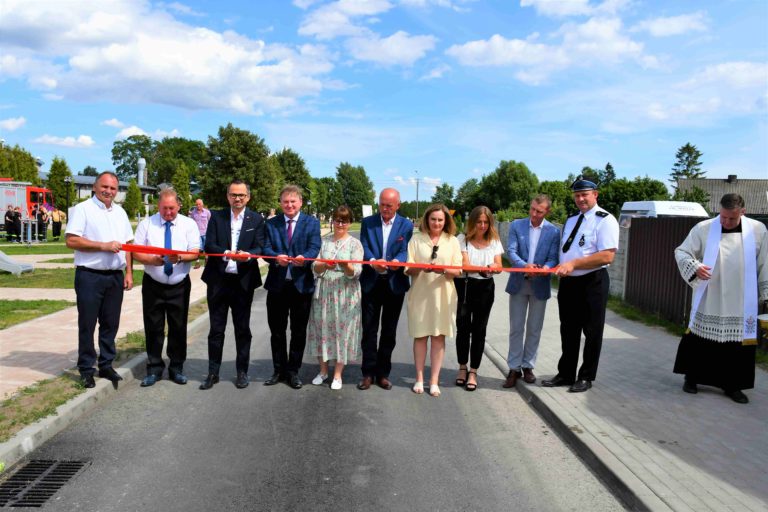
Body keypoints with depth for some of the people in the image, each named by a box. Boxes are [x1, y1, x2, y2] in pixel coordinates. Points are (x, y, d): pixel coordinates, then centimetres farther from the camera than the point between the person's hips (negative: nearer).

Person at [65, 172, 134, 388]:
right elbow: (71, 240, -13)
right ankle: (86, 369, 14)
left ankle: (106, 365, 22)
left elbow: (127, 244, 16)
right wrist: (103, 246, -17)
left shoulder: (120, 212, 15)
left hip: (115, 276, 5)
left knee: (111, 324, 11)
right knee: (87, 324, 3)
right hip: (90, 276, -5)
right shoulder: (82, 209, -4)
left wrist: (129, 272, 8)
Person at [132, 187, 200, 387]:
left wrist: (180, 257, -27)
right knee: (153, 328, 5)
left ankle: (177, 368, 20)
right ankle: (154, 368, 19)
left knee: (178, 327, 6)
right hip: (153, 285, 0)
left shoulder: (189, 224, 1)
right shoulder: (146, 224, 1)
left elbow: (195, 252, -7)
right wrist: (152, 259, -23)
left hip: (179, 286, 0)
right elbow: (136, 252, -3)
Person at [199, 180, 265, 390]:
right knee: (216, 328, 8)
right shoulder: (216, 217, 4)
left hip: (243, 281, -1)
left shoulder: (257, 219, 3)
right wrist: (226, 253, -24)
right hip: (218, 280, 1)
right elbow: (209, 245, -5)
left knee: (243, 328, 9)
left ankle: (242, 371, 21)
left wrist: (248, 255, -27)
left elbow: (259, 247, -5)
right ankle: (213, 372, 20)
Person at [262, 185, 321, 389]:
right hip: (277, 284, 2)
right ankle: (279, 370, 26)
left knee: (299, 331, 8)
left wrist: (304, 258, -32)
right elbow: (266, 248, -3)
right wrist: (276, 257, -26)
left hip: (301, 284, -1)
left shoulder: (312, 222, 2)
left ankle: (293, 371, 21)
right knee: (277, 330, 11)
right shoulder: (271, 223, 7)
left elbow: (314, 247, -10)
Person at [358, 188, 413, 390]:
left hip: (394, 284, 0)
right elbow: (364, 248, -6)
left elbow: (405, 251, -7)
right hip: (371, 283, 0)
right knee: (369, 329, 3)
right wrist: (373, 261, -28)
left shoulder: (406, 225, 2)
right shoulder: (367, 222, 3)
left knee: (389, 331, 8)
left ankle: (383, 373, 19)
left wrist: (397, 261, -30)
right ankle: (368, 373, 12)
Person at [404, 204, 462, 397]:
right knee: (420, 335, 6)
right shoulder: (416, 239, 1)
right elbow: (408, 269, -3)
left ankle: (434, 380, 12)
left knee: (439, 336, 4)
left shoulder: (452, 241, 5)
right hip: (420, 294, -1)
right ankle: (419, 378, 17)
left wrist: (444, 270, -21)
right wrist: (422, 268, -23)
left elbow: (457, 270, 0)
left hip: (443, 294, 1)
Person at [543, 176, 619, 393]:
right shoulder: (570, 221, 15)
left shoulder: (605, 220, -10)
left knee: (592, 332, 6)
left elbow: (607, 256, -20)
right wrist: (558, 267, 6)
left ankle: (586, 377, 19)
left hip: (592, 283, -7)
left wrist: (574, 264, -22)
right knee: (568, 331, 15)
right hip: (568, 283, 7)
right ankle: (565, 374, 28)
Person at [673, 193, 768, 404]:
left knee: (739, 343, 6)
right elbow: (681, 252, -2)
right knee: (699, 339, 6)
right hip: (708, 300, -1)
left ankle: (732, 385, 20)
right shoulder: (703, 228, -6)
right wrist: (695, 267, -21)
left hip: (741, 303, 1)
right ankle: (691, 377, 23)